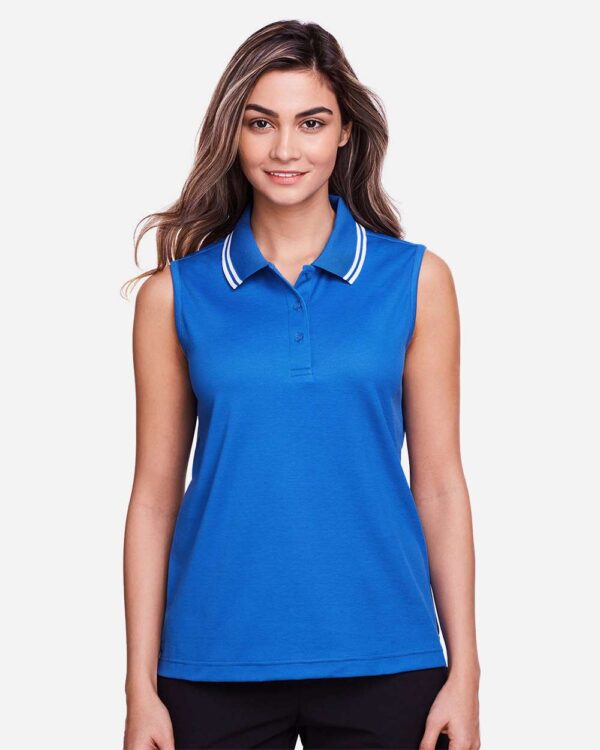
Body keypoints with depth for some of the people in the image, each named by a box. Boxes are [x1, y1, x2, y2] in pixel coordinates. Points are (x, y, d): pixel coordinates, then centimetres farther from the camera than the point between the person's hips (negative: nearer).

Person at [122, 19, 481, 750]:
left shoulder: (416, 280, 2)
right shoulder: (175, 294, 2)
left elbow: (439, 484, 2)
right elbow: (155, 495, 3)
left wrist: (464, 672, -2)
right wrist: (141, 688, 0)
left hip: (381, 662, 0)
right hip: (217, 662, 0)